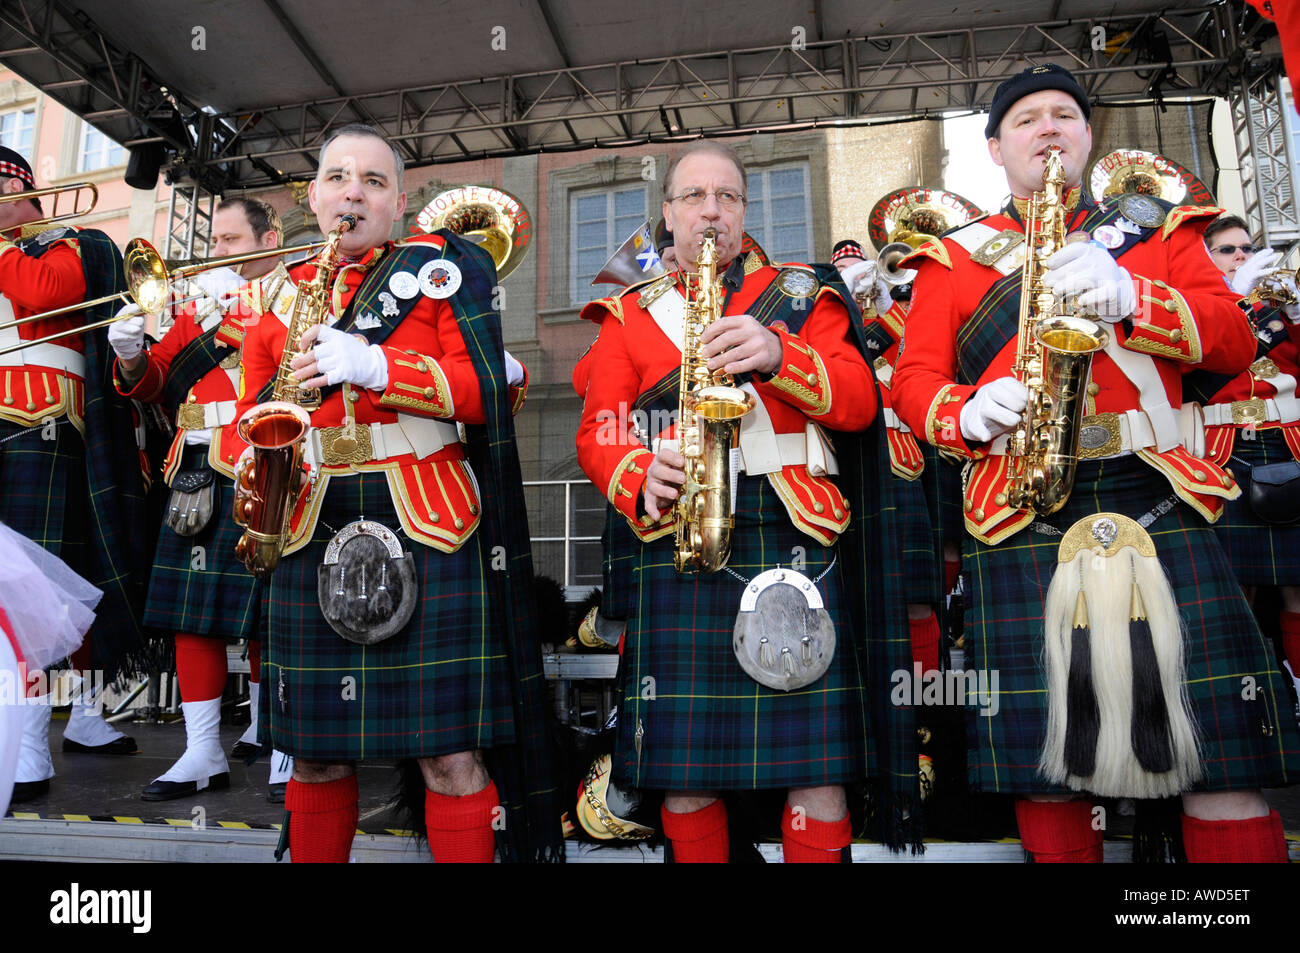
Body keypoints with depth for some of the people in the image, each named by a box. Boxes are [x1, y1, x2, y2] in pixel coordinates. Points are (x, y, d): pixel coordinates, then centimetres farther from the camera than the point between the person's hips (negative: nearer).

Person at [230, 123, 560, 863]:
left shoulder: (442, 267, 6)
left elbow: (485, 390, -5)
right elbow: (254, 412, 21)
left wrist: (373, 366, -16)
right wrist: (255, 460, 0)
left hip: (431, 530, -3)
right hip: (313, 533, 4)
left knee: (452, 751, 0)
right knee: (315, 752, 12)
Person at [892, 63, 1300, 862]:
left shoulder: (1160, 228, 18)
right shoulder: (954, 256, 15)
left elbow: (1234, 341, 7)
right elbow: (913, 377, 7)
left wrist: (1128, 296, -11)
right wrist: (970, 414, -15)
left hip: (1161, 502, 2)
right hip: (1020, 520, -1)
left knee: (1226, 746, -1)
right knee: (1044, 755, 2)